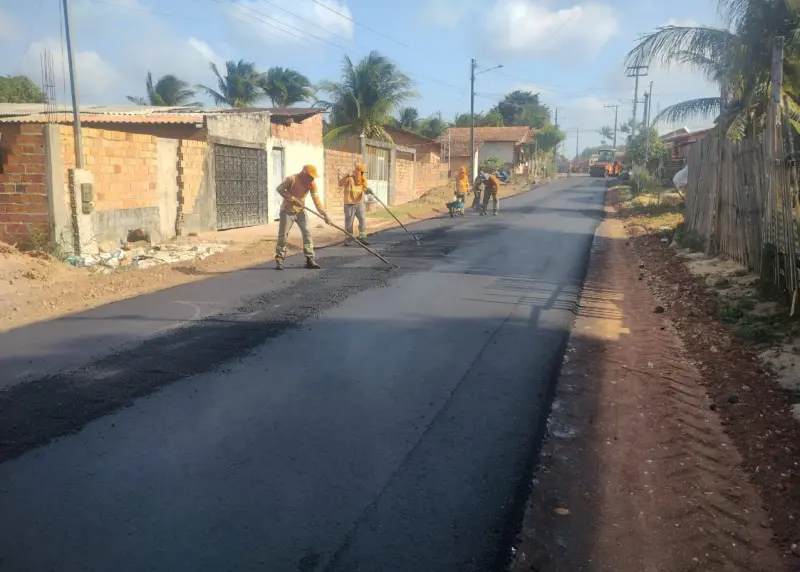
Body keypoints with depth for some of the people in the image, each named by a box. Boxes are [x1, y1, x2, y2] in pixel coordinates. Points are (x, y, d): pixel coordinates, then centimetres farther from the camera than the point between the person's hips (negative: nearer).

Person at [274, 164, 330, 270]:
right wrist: (292, 199, -24)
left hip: (300, 211, 4)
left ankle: (310, 259, -3)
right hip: (287, 211, -4)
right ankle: (279, 260, 8)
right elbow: (279, 189, -15)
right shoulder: (292, 179, -20)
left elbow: (316, 200, -11)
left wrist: (324, 214, -22)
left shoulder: (312, 184, -8)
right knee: (283, 235, -2)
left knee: (307, 233, -6)